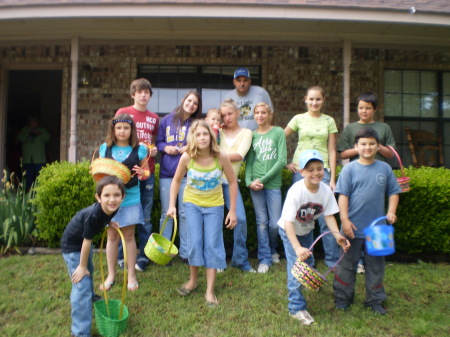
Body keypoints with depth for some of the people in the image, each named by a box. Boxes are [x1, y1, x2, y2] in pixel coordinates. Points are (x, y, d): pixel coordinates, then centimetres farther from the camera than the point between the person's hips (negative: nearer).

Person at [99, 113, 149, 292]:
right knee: (112, 236, 10)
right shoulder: (105, 148, 4)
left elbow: (146, 171, 5)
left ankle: (131, 275, 21)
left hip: (131, 198, -1)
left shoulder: (139, 149, -1)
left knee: (129, 236, 7)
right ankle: (111, 275, 26)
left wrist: (143, 173, -17)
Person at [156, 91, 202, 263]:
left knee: (185, 213, 4)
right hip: (166, 173, 1)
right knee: (166, 213, 7)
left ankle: (185, 252, 16)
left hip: (187, 173, -1)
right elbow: (159, 142, 12)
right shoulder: (167, 120, 8)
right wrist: (165, 147, -8)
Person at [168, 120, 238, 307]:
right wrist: (172, 205, -7)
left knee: (212, 245, -2)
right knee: (194, 242, -1)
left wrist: (232, 211, -9)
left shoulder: (221, 157, -22)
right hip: (192, 202, 1)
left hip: (214, 205, 0)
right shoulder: (187, 157, -19)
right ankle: (193, 280, 25)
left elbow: (233, 183, -10)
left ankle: (210, 291, 10)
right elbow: (176, 180, -2)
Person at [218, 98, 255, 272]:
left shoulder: (246, 133, 6)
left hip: (230, 181, 0)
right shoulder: (218, 132, 11)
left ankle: (240, 259, 10)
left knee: (240, 219, -7)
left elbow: (239, 155, -9)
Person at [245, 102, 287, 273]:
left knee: (275, 223, 2)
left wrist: (263, 179, -10)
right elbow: (249, 161, 8)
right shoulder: (252, 135, 10)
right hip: (255, 185, 2)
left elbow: (282, 161, -7)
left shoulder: (278, 132, 1)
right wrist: (249, 181, -8)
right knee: (262, 222, 5)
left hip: (273, 184, -2)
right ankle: (265, 259, 15)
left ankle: (272, 250, 31)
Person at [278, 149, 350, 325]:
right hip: (289, 231, -5)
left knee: (308, 260, 25)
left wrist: (337, 235, -31)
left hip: (307, 230, 5)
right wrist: (297, 247, -46)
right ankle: (296, 308, 7)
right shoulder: (296, 191, -37)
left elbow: (329, 215, -14)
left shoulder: (326, 190, -21)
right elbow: (288, 222, -38)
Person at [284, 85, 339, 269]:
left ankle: (332, 259, 10)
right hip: (300, 169, 0)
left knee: (325, 216, -4)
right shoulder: (299, 119, 5)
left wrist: (332, 178, 1)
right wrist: (286, 163, 0)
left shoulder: (329, 121, 7)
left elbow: (332, 151, 5)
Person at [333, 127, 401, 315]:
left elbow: (393, 192, 9)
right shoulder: (350, 169, -6)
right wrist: (344, 219, -13)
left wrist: (391, 212, -5)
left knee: (376, 265, 14)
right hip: (353, 227, -2)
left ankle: (375, 300, 31)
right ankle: (342, 298, 27)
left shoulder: (385, 168, 2)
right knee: (348, 264, 11)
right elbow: (343, 196, -8)